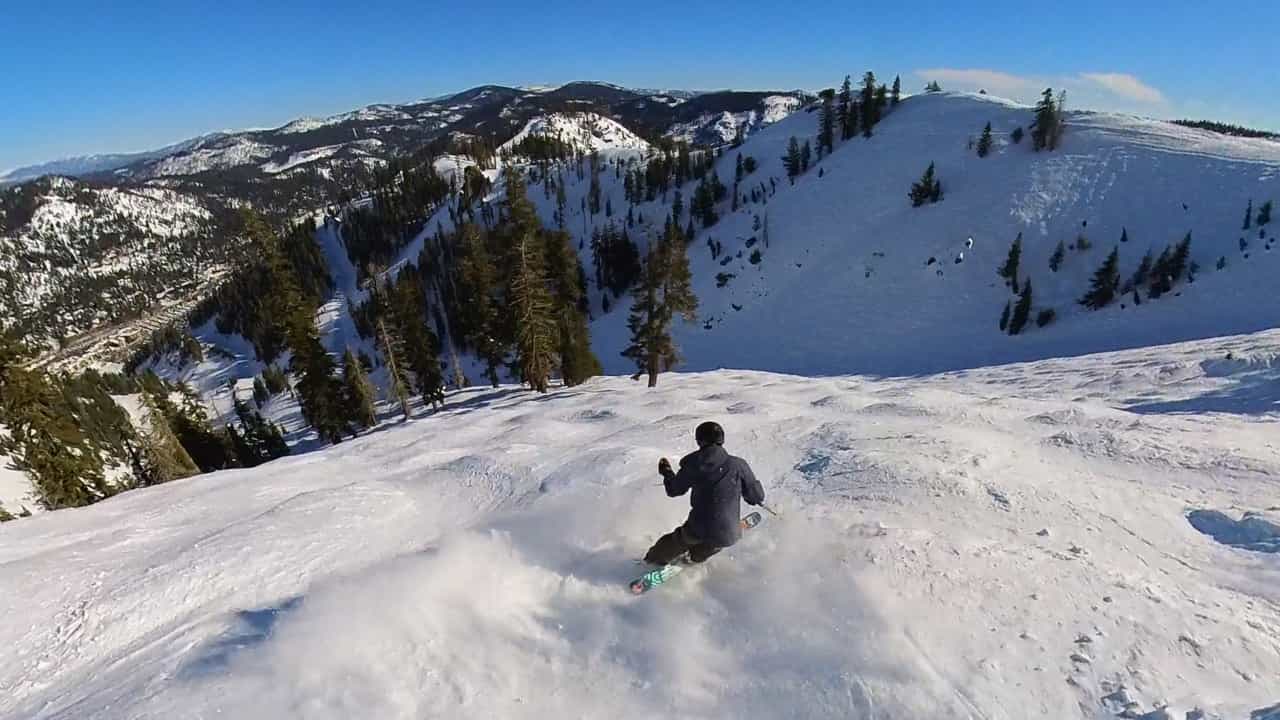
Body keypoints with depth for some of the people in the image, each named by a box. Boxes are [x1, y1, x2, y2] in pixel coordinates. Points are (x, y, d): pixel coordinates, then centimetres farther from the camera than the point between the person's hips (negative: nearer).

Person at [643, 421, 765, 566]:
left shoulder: (693, 466, -8)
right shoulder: (738, 465, -12)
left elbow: (673, 490, 8)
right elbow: (757, 497, -4)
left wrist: (666, 472, 27)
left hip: (697, 530, 1)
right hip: (727, 535, -1)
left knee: (680, 538, 32)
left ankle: (655, 558, 56)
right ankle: (696, 556, 57)